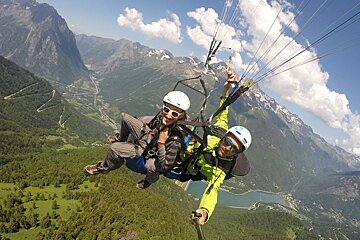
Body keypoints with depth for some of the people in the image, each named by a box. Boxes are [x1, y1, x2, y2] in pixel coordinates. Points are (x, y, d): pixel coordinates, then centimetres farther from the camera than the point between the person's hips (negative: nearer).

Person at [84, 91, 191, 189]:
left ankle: (103, 168, 13)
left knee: (114, 148, -22)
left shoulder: (175, 138, -39)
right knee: (126, 118, 11)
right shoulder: (161, 117, -22)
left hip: (145, 159, -6)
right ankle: (121, 140, 43)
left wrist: (161, 144, -44)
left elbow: (165, 166, -34)